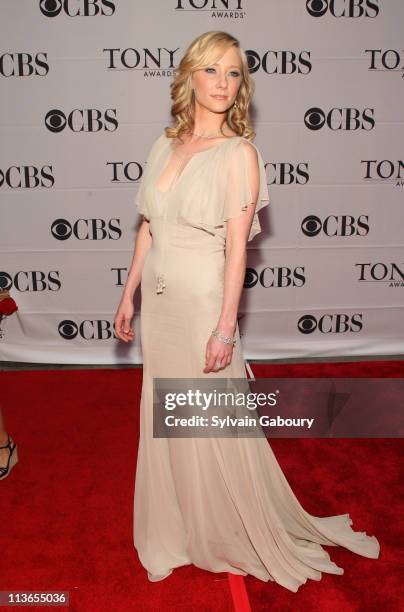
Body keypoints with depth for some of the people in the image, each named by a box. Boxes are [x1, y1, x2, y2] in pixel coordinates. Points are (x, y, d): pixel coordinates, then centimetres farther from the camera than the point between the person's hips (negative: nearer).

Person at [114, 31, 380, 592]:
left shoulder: (239, 153, -10)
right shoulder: (165, 145, 7)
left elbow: (236, 248, -14)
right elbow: (147, 229, 11)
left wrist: (225, 327, -17)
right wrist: (128, 296, 11)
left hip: (202, 303, -6)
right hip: (158, 303, 6)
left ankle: (231, 534, 34)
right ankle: (175, 531, 40)